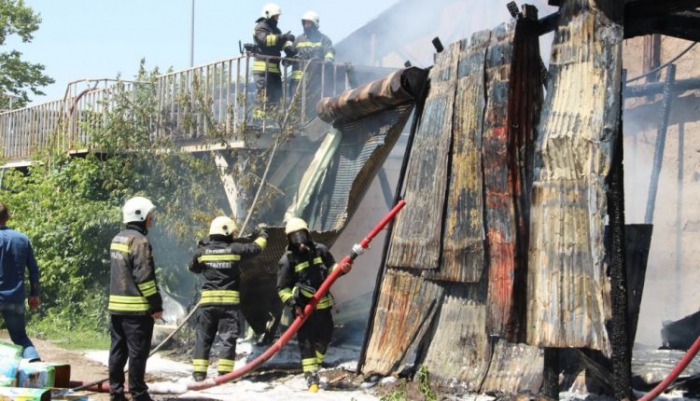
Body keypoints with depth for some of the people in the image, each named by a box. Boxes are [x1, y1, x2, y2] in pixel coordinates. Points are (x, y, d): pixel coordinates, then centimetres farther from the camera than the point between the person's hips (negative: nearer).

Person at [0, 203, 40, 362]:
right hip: (16, 298, 4)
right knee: (20, 336, 13)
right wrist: (34, 294, 14)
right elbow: (33, 269, 7)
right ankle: (35, 361, -12)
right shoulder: (23, 239, 6)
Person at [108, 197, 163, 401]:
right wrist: (156, 304, -12)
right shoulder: (139, 241, -14)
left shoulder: (117, 239, 14)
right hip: (137, 308, -9)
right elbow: (145, 277, -18)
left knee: (118, 350, 11)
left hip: (116, 306, 9)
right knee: (138, 352, -3)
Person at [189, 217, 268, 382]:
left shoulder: (203, 251, 3)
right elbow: (256, 248, 9)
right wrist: (262, 234, 29)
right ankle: (224, 373, -3)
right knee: (228, 338, 2)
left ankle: (199, 372, 6)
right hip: (229, 301, -3)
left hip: (208, 300, 3)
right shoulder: (235, 249, -4)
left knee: (203, 337, 9)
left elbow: (193, 268, 21)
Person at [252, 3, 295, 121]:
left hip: (274, 69, 9)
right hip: (263, 68, -9)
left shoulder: (275, 30, 24)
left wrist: (289, 47, -6)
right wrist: (284, 37, -31)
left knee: (276, 95, 5)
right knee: (264, 94, -13)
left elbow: (281, 42, 17)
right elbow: (266, 39, -23)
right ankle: (259, 119, -13)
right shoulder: (260, 28, -4)